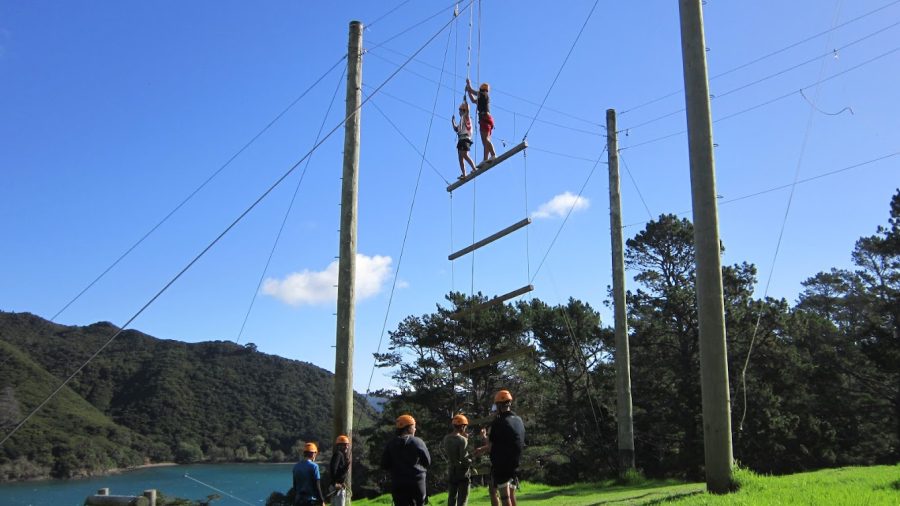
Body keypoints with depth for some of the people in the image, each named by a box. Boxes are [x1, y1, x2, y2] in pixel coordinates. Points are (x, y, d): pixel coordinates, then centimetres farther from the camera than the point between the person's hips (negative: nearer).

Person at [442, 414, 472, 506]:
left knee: (451, 497, 14)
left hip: (451, 472, 6)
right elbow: (464, 459, -19)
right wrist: (471, 460, 0)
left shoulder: (446, 438, 1)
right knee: (462, 498, 0)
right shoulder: (462, 440, -17)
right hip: (462, 472, -6)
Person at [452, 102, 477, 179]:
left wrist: (465, 101, -15)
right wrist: (453, 122, 28)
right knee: (461, 157, 3)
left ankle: (474, 169, -28)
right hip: (460, 140, 10)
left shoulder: (466, 117, 3)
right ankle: (463, 174, -1)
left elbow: (467, 110, -17)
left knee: (465, 155, -24)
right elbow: (456, 129, 33)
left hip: (465, 139, -9)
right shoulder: (461, 119, 27)